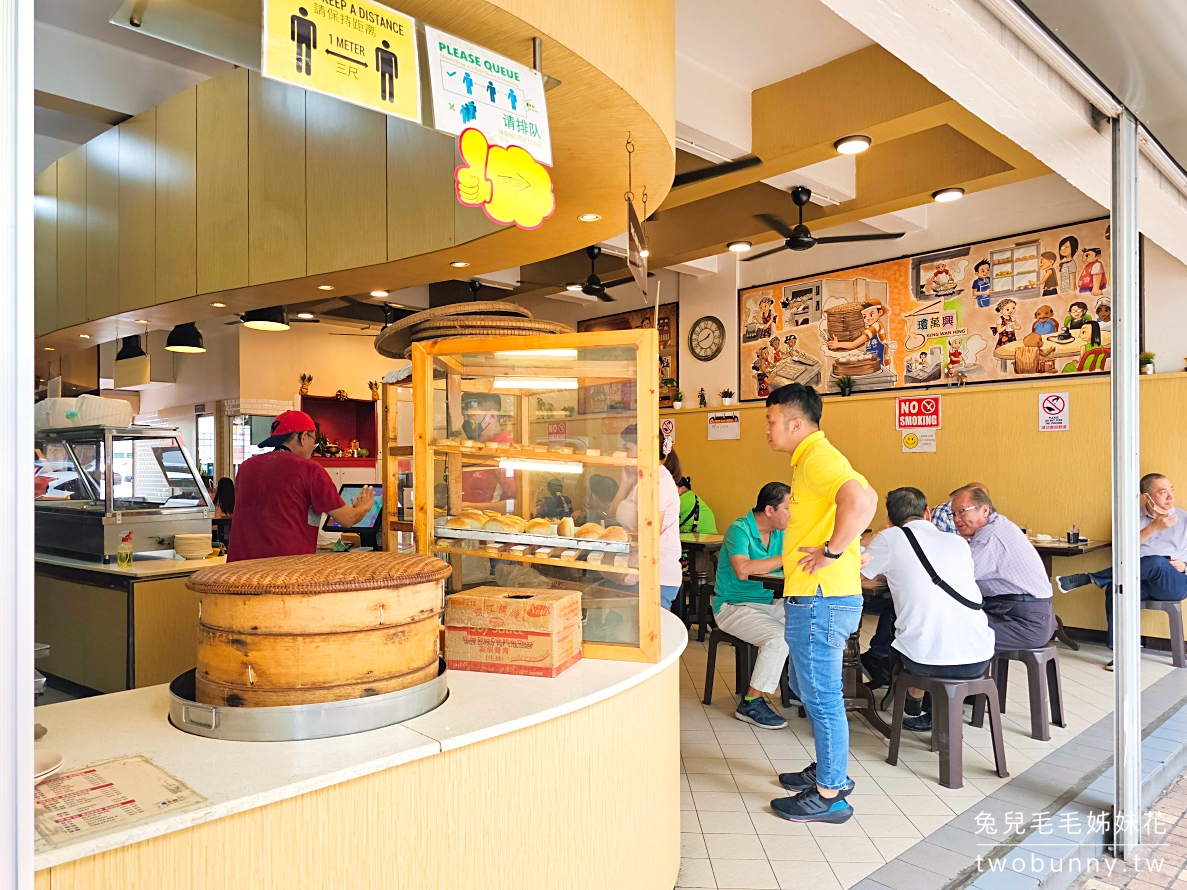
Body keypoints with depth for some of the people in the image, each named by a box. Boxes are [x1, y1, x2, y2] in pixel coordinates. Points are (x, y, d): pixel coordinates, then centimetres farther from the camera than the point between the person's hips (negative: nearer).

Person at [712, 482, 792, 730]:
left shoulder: (780, 532, 6)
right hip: (733, 606, -7)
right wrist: (785, 558, -28)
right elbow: (742, 570, -32)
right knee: (778, 637, -28)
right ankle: (751, 704, -14)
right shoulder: (739, 530, -17)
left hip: (767, 603, 7)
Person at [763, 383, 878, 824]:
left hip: (821, 599, -11)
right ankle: (830, 769, 35)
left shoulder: (819, 458, -17)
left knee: (821, 694, 0)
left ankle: (830, 794, 13)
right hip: (812, 598, 11)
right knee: (807, 687, 21)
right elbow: (853, 498, 29)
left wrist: (832, 551, -26)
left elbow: (862, 499, -36)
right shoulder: (811, 460, 16)